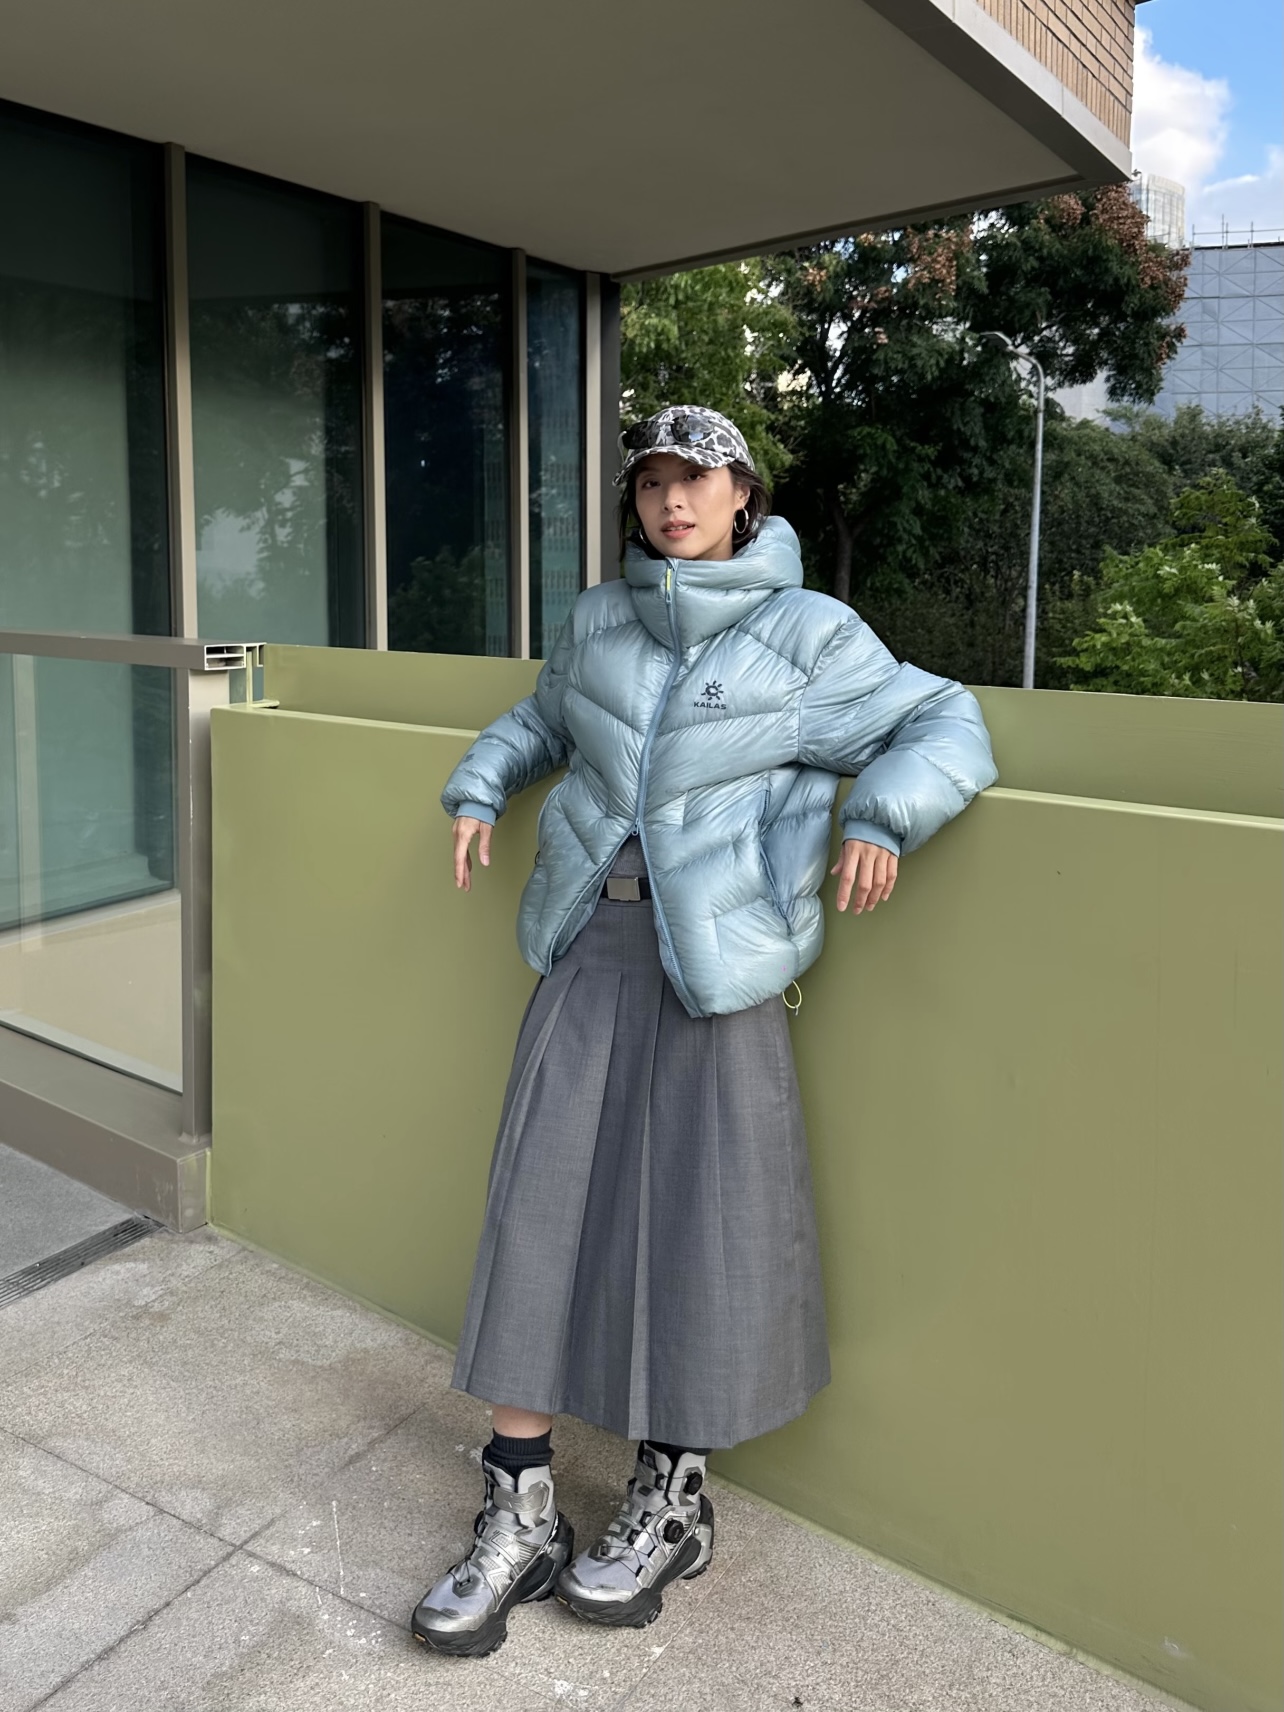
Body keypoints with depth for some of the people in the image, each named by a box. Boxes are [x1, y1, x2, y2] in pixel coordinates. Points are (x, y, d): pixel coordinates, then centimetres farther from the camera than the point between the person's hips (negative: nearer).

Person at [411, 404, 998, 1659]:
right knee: (539, 1214, 1)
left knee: (697, 1224, 3)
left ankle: (671, 1503, 26)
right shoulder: (598, 621, 11)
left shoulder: (807, 636, -2)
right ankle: (519, 1518, 15)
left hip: (716, 968, -3)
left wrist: (884, 814, -21)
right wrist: (480, 790, 15)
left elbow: (945, 729, -3)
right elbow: (543, 718, 30)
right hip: (589, 948, 4)